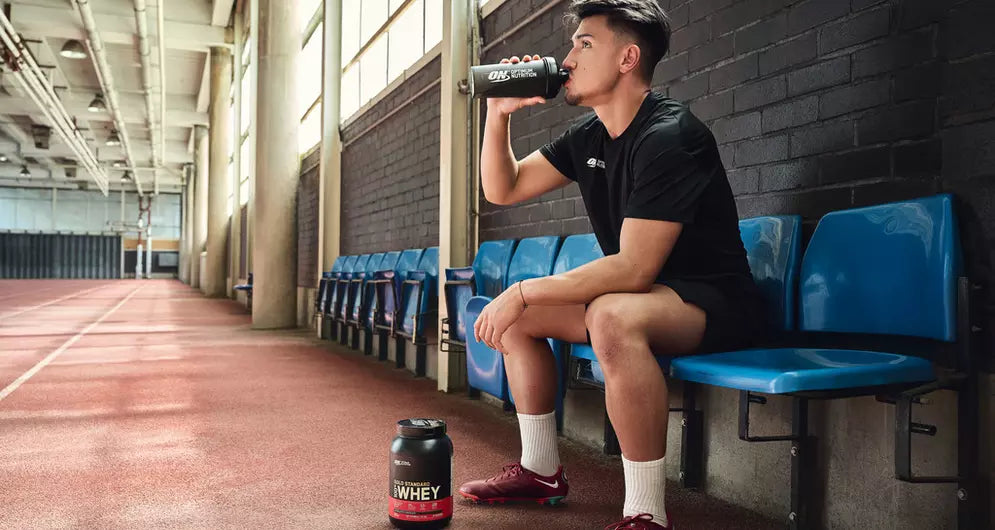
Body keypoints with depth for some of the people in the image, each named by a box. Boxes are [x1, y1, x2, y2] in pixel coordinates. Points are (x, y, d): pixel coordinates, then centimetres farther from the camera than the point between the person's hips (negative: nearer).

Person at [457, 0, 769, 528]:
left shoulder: (668, 136, -22)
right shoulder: (588, 136, 5)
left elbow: (633, 269, -28)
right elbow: (502, 189, 11)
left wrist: (523, 291, -24)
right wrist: (498, 113, -4)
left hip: (715, 302, -9)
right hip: (641, 293, 9)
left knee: (613, 316, -39)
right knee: (515, 315, 9)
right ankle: (540, 470, 18)